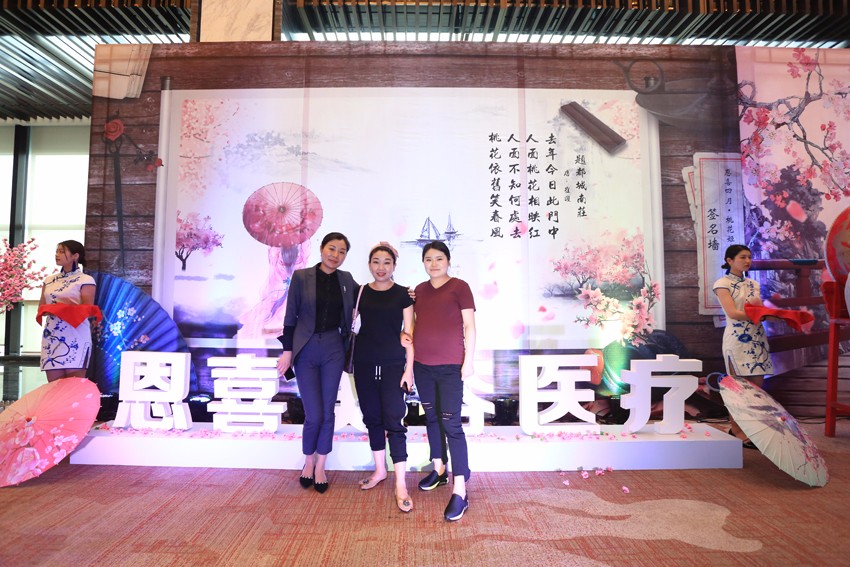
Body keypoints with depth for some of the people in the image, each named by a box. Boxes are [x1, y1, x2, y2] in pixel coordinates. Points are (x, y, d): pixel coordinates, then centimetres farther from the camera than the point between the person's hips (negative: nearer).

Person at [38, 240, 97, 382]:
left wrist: (65, 308, -17)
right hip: (51, 337, 5)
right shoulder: (49, 280, 16)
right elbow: (41, 308, 16)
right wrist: (48, 310, -4)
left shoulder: (86, 280, -2)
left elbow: (87, 310, -8)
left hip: (76, 338, -5)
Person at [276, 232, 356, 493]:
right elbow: (291, 315, -2)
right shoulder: (301, 276, -5)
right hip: (306, 350, -2)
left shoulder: (346, 279, 4)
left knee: (328, 412, 6)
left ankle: (320, 466, 25)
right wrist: (288, 350, -4)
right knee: (314, 414, -3)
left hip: (333, 349, 3)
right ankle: (308, 461, 26)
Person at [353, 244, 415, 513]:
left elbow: (409, 334, -2)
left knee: (393, 421, -6)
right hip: (364, 364, 3)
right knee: (372, 417, 13)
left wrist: (409, 368, -6)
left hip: (393, 364, -3)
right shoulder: (360, 292, 6)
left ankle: (401, 485, 2)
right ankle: (380, 470, 31)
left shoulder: (403, 294, -1)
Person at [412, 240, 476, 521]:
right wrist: (409, 348, 7)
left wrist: (469, 360, -10)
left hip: (450, 366, -6)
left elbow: (469, 325, -6)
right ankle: (439, 469, 33)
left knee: (451, 423, -7)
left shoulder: (459, 287, -4)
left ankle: (460, 491, -2)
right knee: (431, 416, 16)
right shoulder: (419, 290, 11)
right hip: (422, 365, 6)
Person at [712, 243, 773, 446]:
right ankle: (737, 429, 10)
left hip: (757, 337, 6)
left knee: (757, 385, 6)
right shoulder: (723, 283, -4)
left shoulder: (753, 284, 16)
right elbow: (732, 313, -14)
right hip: (737, 337, -6)